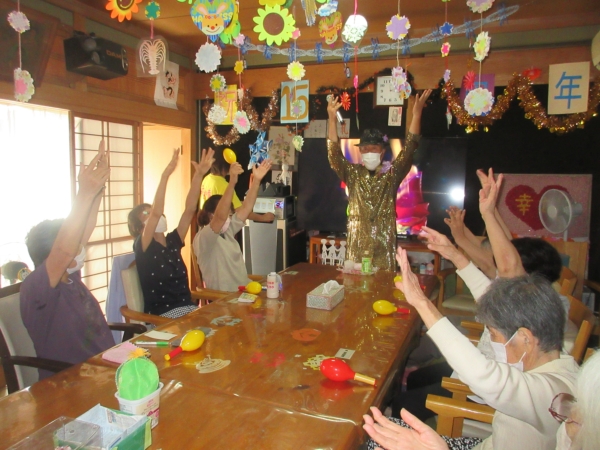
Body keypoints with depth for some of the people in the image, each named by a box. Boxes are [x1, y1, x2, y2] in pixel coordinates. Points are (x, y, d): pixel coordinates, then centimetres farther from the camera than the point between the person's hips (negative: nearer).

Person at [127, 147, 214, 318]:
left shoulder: (173, 241, 8)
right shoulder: (142, 247, -6)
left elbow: (190, 210, -1)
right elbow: (156, 213, -22)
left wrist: (199, 175, -10)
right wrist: (166, 175, -29)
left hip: (188, 308, 6)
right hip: (163, 316, -6)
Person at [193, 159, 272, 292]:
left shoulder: (227, 231, 10)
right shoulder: (202, 238, -14)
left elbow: (246, 207, 3)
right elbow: (220, 216, -32)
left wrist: (256, 180, -7)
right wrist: (232, 182, -41)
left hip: (243, 291, 8)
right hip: (223, 298, -8)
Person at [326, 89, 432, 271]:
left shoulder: (391, 175, 3)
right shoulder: (352, 174, 5)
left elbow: (408, 151, -8)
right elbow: (334, 155, -7)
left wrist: (416, 115, -19)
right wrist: (332, 118, -19)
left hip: (384, 246, 0)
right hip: (357, 244, 1)